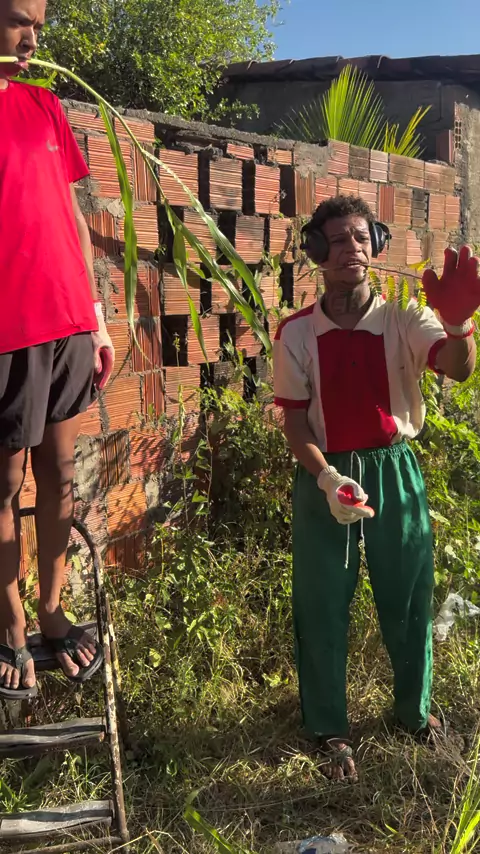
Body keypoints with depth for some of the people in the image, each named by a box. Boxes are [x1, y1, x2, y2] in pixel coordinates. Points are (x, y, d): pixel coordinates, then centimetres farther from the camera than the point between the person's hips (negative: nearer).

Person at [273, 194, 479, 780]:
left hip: (395, 472, 1)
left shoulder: (403, 319, -5)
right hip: (323, 475, 0)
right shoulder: (297, 333, -5)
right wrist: (327, 478, -22)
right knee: (322, 606, 6)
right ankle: (329, 730, 26)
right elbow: (294, 419, -6)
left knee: (408, 598, 13)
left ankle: (415, 709, 38)